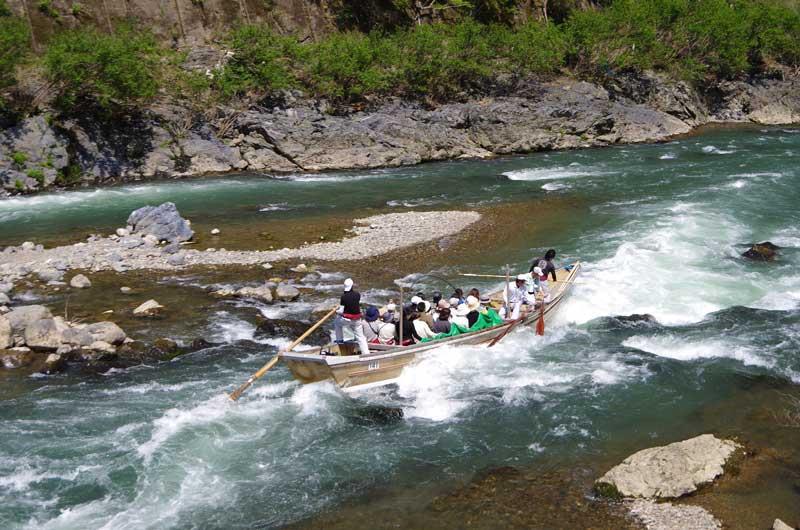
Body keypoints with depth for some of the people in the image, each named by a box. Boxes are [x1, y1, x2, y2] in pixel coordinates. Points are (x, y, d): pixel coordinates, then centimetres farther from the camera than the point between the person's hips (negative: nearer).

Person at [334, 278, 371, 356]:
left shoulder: (343, 296, -15)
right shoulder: (357, 294, -4)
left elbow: (341, 311, -13)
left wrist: (336, 311, 9)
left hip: (346, 319, -3)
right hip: (357, 319, 3)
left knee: (337, 322, 29)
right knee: (360, 336, 9)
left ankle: (340, 339, 33)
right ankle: (366, 353, 3)